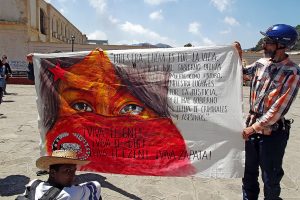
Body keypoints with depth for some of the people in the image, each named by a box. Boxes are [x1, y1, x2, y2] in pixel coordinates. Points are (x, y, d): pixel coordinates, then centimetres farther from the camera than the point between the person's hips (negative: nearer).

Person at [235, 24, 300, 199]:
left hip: (273, 132, -5)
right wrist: (238, 54, 4)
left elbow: (279, 109, -20)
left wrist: (254, 128, -18)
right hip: (252, 125, 6)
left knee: (271, 177, 11)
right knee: (249, 171, 20)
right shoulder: (262, 63, 1)